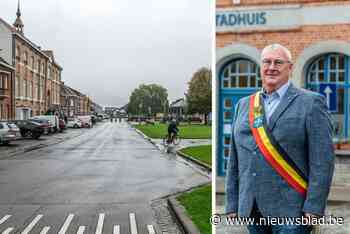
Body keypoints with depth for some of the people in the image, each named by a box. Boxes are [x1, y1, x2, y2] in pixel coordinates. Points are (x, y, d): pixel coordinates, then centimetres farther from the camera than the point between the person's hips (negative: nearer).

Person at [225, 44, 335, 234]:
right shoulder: (244, 104, 11)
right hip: (251, 210, 4)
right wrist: (232, 203, 8)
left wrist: (314, 207, -14)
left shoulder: (311, 102, -2)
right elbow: (235, 159, 12)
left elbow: (322, 159, -8)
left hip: (290, 210, -4)